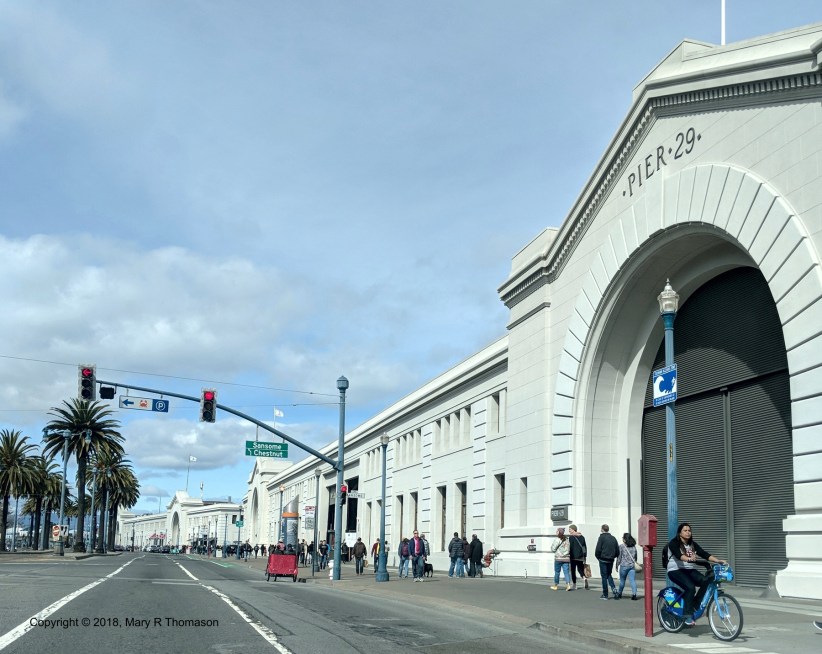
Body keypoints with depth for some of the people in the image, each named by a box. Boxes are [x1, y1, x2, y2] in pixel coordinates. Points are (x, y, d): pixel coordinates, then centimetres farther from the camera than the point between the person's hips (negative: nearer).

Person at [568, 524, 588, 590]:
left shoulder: (571, 537, -9)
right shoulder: (582, 537, 11)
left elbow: (570, 547, -14)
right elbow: (585, 547, 12)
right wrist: (585, 556, 16)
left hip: (573, 557, -6)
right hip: (581, 557, 6)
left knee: (573, 571, 4)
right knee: (580, 569, 14)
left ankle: (574, 585, 5)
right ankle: (585, 578, -15)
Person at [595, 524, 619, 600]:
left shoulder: (602, 537, -9)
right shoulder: (613, 538, 7)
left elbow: (598, 549, -12)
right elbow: (617, 550, 8)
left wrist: (598, 557, 4)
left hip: (603, 560, -5)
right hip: (611, 560, 5)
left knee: (604, 576, 1)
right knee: (609, 575, 21)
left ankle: (605, 595, 3)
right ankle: (613, 588, 0)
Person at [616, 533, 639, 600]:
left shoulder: (621, 546, -7)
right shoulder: (634, 546, 7)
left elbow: (619, 557, -5)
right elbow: (635, 556, 13)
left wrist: (617, 565, 3)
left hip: (624, 565, -3)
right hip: (632, 565, 3)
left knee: (622, 581, 9)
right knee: (633, 580, -1)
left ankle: (619, 594, 22)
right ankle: (634, 593, -13)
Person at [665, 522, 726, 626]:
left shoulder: (693, 544, 12)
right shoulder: (674, 543, -6)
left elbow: (704, 554, 1)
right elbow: (678, 555, -26)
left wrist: (718, 560, -15)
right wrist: (688, 559, -47)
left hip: (690, 570, 6)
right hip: (675, 570, -6)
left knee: (706, 581, -23)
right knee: (690, 587, -32)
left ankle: (696, 606, -13)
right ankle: (687, 615, -24)